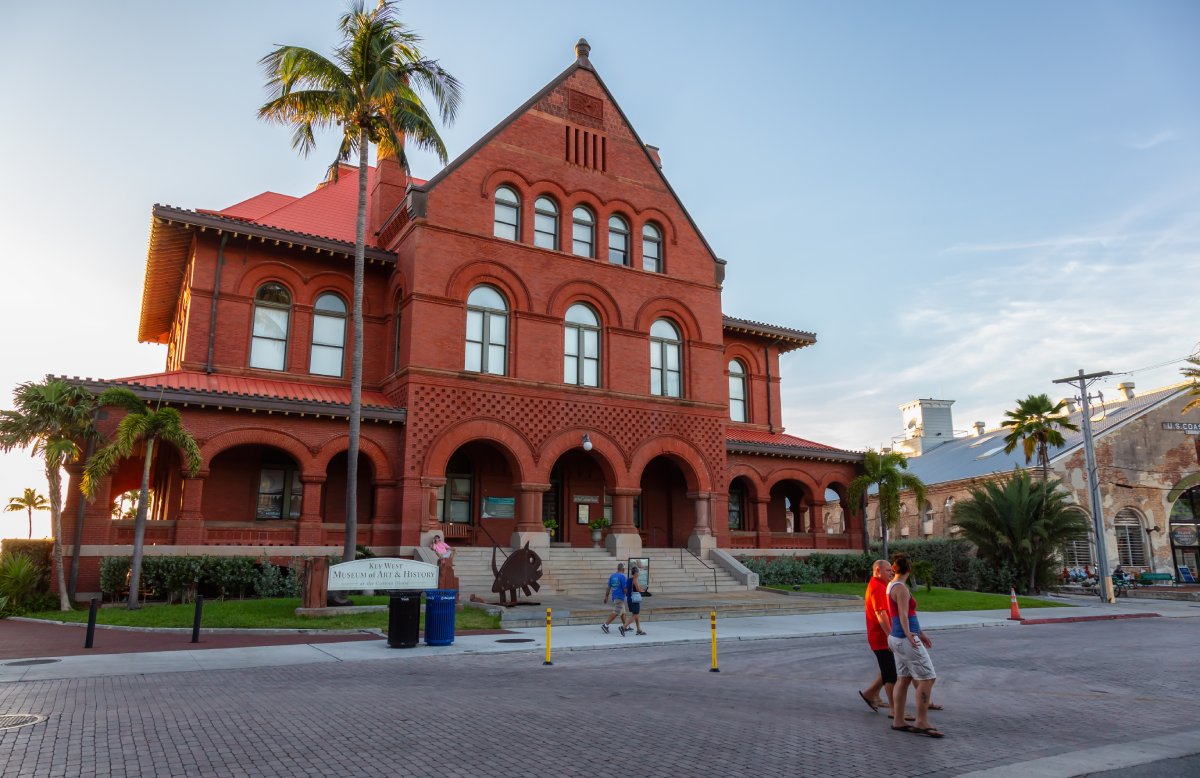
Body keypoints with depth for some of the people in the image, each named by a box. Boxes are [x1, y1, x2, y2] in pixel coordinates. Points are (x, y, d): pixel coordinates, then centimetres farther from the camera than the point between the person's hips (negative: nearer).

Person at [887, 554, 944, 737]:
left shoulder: (892, 586, 12)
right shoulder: (901, 588, -17)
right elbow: (903, 616, -28)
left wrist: (920, 633, 27)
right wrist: (909, 635, -43)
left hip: (898, 639, 9)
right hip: (905, 640, -9)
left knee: (904, 679, 11)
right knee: (927, 678, -5)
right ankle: (921, 723, -2)